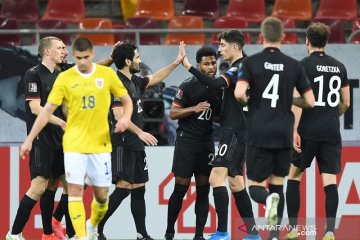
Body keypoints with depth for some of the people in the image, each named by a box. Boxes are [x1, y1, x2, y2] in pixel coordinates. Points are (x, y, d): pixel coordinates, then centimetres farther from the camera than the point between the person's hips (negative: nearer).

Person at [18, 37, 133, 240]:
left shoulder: (107, 74, 0)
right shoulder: (65, 78, -2)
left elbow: (127, 100, 9)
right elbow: (48, 111, -1)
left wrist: (126, 118, -13)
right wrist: (30, 139, -4)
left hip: (100, 144, 1)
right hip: (74, 144, -1)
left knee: (101, 193, 5)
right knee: (75, 189, -13)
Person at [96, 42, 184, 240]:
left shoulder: (134, 81, 14)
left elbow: (155, 78, 30)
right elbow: (119, 115, -21)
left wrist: (176, 63, 28)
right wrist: (140, 132, -21)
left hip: (136, 145, 10)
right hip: (123, 144, -10)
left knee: (139, 188, 9)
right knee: (123, 187, -15)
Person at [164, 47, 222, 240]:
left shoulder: (219, 87, 7)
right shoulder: (188, 86, -8)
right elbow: (173, 114, -8)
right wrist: (194, 109, -21)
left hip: (207, 142, 5)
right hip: (186, 142, -5)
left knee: (203, 189, 2)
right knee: (181, 187, -4)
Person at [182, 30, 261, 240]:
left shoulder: (240, 67, -12)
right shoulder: (241, 67, 18)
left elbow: (216, 84, -29)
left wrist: (189, 66, -30)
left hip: (235, 133, -10)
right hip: (235, 132, 10)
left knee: (217, 177, -15)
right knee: (235, 182, 13)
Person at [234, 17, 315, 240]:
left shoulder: (252, 62, -3)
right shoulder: (294, 65, 2)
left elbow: (239, 93, -16)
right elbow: (310, 101, 3)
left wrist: (248, 101, 6)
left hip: (259, 133, -2)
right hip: (284, 133, 2)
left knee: (256, 185, 5)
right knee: (277, 183, 14)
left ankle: (269, 198, -30)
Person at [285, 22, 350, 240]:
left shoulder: (305, 65, -6)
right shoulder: (339, 67, 9)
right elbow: (346, 103, 14)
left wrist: (294, 130, -13)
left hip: (308, 132, -3)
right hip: (332, 132, 3)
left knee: (294, 175, 11)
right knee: (330, 180, -1)